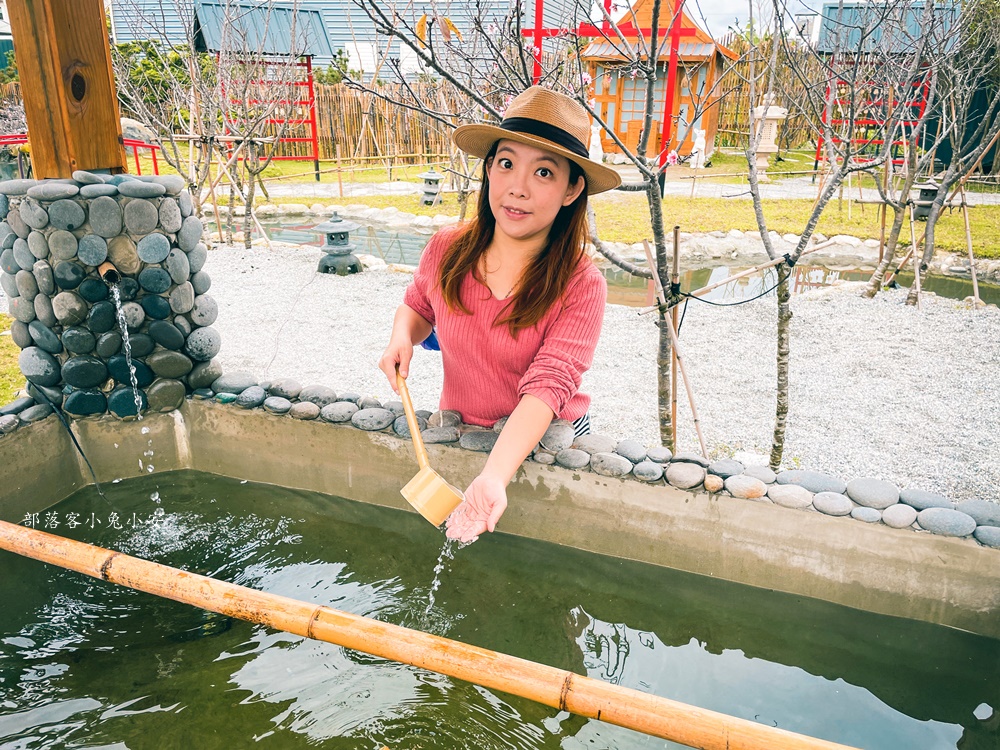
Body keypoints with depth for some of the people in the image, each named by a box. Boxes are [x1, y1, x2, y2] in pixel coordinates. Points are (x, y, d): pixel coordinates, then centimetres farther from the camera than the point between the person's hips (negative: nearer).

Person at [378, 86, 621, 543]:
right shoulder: (446, 250, -12)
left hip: (546, 444, -3)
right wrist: (403, 335, -14)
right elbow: (418, 306, 9)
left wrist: (495, 477, -48)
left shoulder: (580, 285, -24)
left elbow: (547, 386, -34)